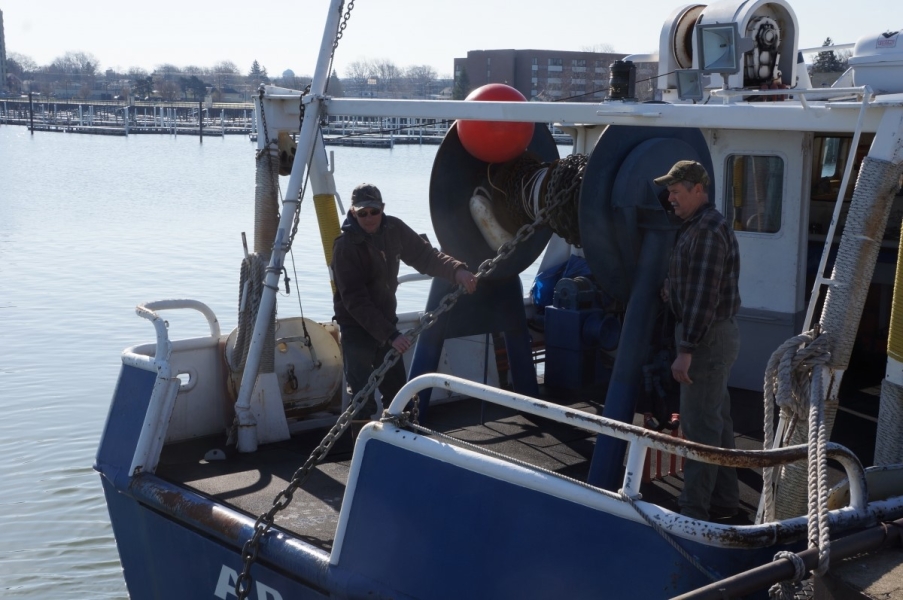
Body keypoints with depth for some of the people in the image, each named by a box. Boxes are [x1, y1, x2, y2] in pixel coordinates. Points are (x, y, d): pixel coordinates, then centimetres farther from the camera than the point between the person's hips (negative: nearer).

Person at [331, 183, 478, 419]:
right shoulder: (345, 246, -21)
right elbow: (355, 300, -25)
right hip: (357, 327, -6)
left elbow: (424, 255, -3)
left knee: (398, 391, 13)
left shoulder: (394, 229, -4)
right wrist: (390, 335, -32)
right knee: (363, 397, -11)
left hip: (386, 320, 6)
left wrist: (457, 270, -23)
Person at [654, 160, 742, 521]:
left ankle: (694, 511, -2)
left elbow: (703, 297, -25)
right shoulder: (698, 225, 14)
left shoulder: (707, 230, -19)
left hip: (708, 336, -11)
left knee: (700, 425, -7)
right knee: (717, 421, 16)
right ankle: (724, 499, 26)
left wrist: (686, 351, -25)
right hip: (711, 335, 11)